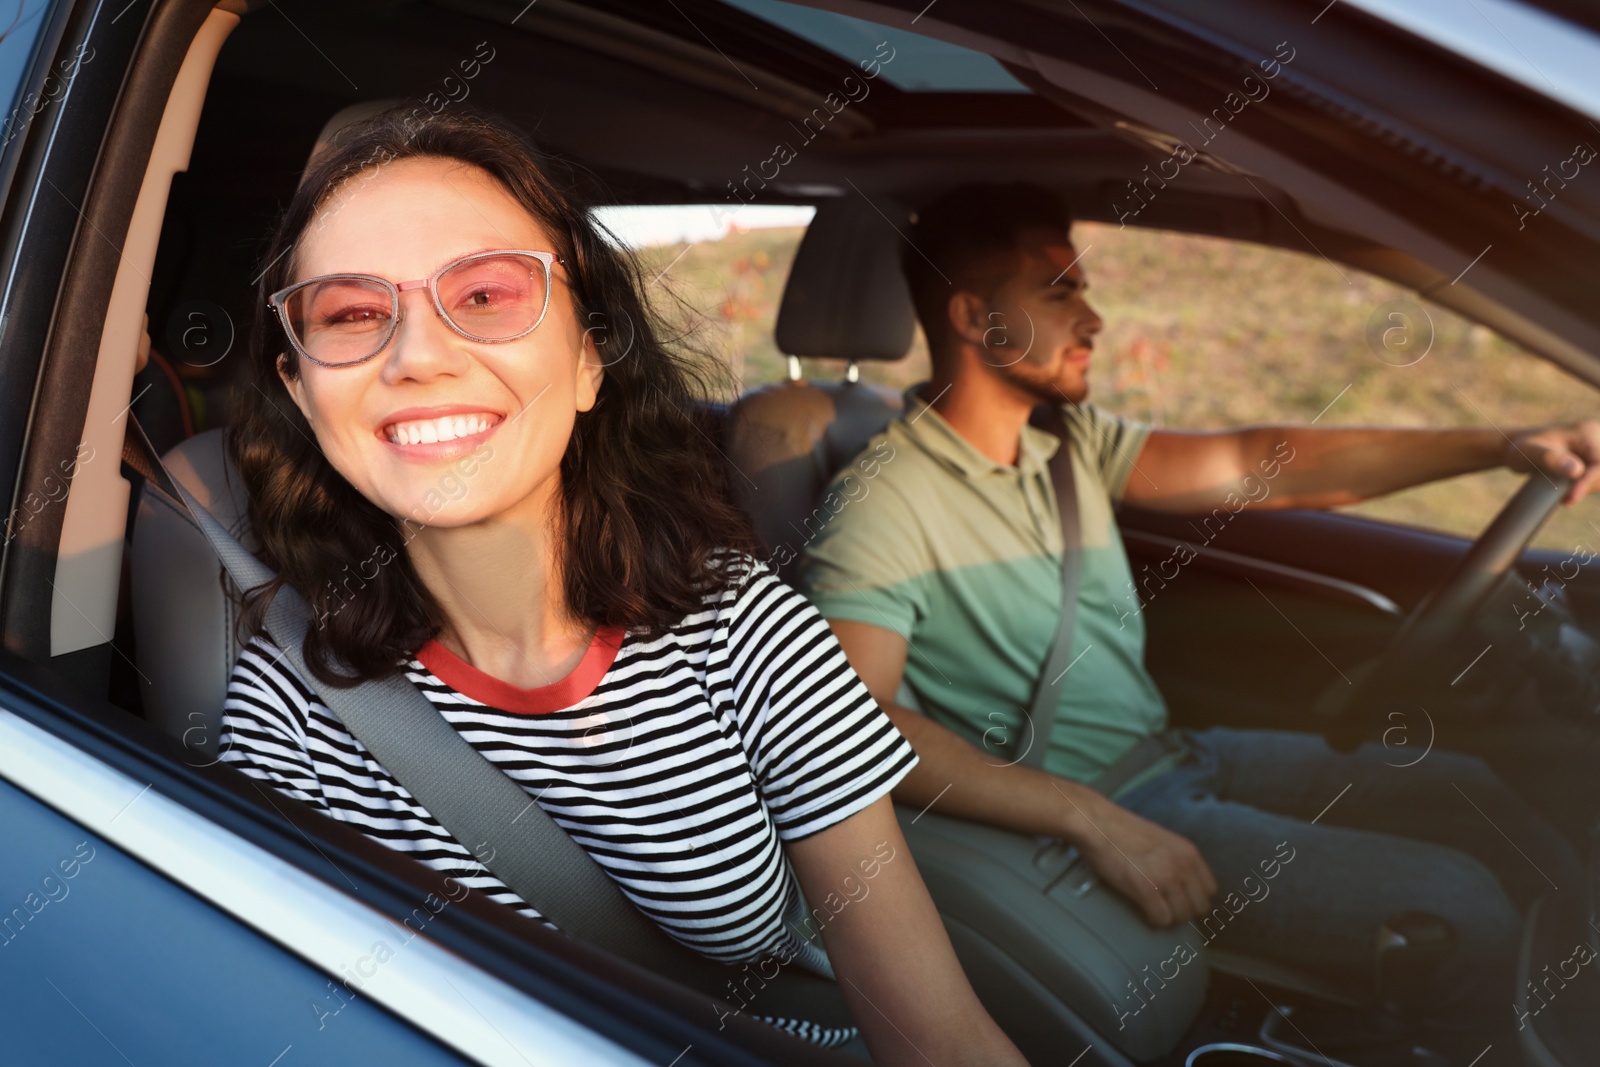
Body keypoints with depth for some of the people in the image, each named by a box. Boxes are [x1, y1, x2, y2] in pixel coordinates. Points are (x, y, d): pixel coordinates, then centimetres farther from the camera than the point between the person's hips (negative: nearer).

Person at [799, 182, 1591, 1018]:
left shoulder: (1072, 441, 7)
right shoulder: (882, 500, -17)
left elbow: (1251, 467, 1)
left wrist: (1498, 446, -5)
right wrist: (1096, 823, -31)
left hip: (1172, 754, 9)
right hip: (1080, 811, -8)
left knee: (1465, 791, 10)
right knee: (1455, 906, -13)